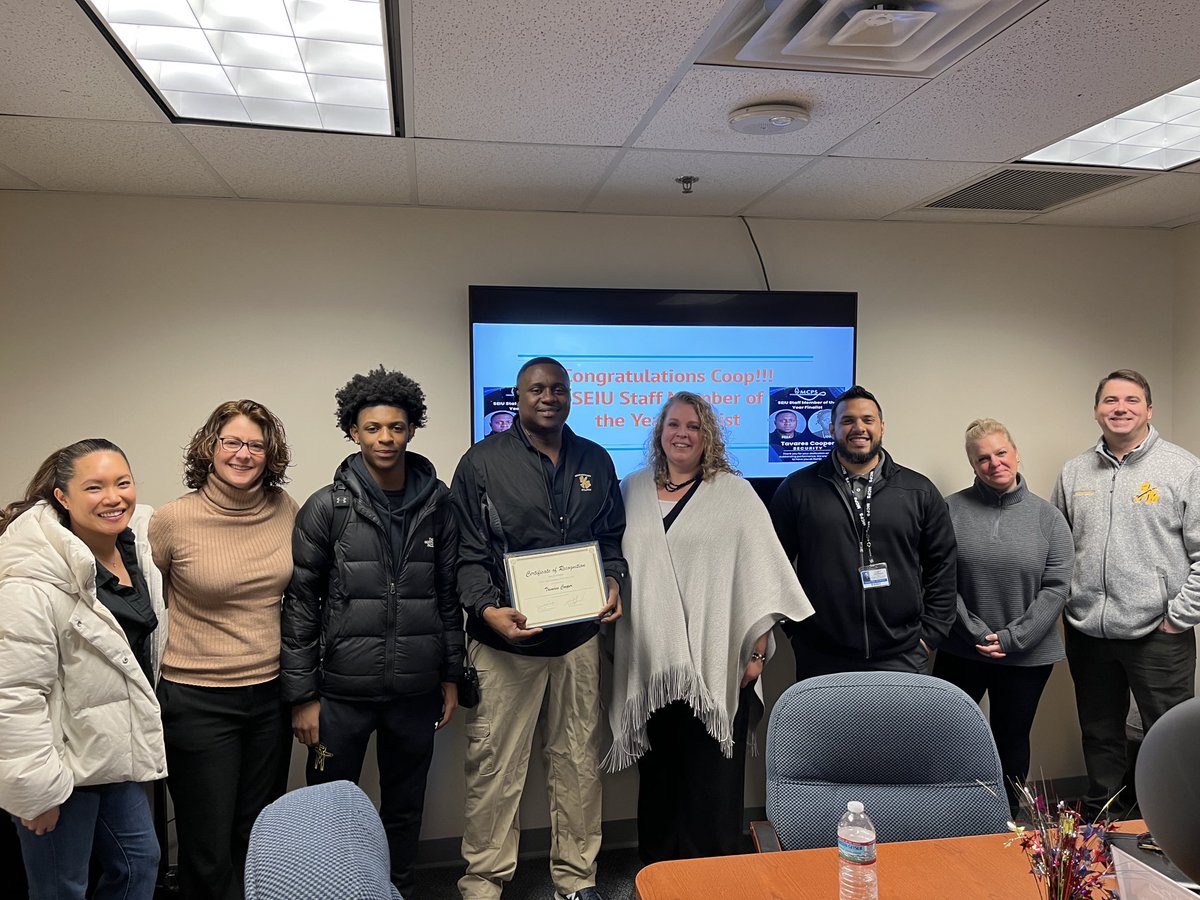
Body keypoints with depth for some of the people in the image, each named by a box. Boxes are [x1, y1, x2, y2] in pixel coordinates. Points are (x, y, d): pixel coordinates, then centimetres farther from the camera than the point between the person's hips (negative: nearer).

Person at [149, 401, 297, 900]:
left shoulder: (285, 508, -2)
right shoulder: (173, 519, -12)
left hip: (270, 693, 3)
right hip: (198, 700, -3)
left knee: (256, 839, 18)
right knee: (208, 849, 9)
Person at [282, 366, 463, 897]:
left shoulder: (438, 503, 1)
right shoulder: (326, 508, -5)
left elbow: (449, 594, 7)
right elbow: (300, 605, -4)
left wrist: (451, 675, 7)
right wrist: (302, 695, -6)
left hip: (416, 691, 2)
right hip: (342, 692, -2)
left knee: (405, 811, 17)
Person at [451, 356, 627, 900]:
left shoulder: (596, 462, 10)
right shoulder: (483, 462, -3)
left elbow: (611, 538, 16)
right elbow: (467, 554, -5)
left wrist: (612, 582, -3)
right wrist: (488, 609, -19)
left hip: (578, 636, 4)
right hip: (505, 637, -3)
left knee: (578, 759, 13)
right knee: (494, 764, 2)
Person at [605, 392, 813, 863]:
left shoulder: (734, 492, 2)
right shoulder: (632, 490, 11)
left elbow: (760, 575, -1)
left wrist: (757, 651, -6)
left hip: (715, 665, -3)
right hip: (652, 664, 3)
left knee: (711, 782, 0)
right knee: (658, 776, 11)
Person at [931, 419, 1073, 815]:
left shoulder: (1047, 517, 0)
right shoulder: (951, 510, -4)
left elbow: (1056, 588, -4)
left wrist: (1011, 639, -11)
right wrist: (976, 633, -12)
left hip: (1028, 655, 1)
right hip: (960, 652, -1)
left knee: (1011, 741, 14)